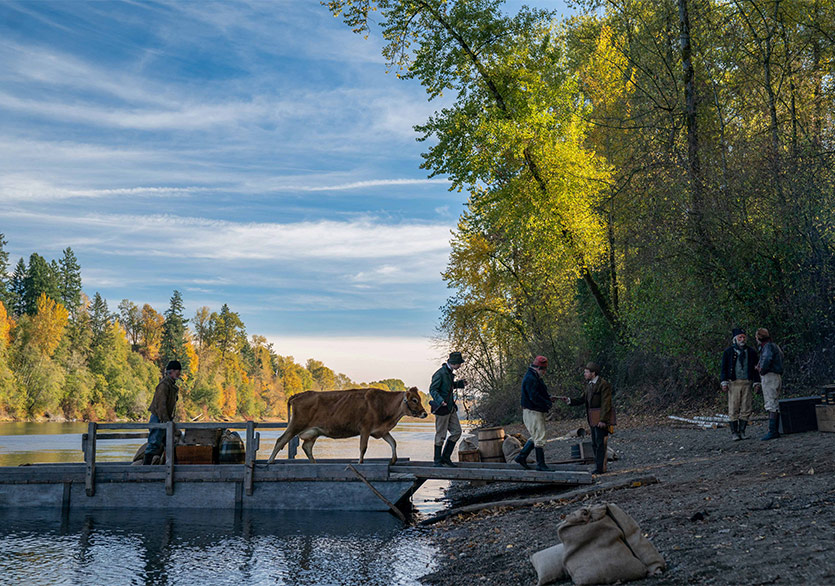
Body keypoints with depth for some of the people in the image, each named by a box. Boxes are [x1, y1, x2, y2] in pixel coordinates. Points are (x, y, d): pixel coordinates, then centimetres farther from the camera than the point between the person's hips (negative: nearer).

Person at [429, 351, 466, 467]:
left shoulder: (450, 372, 11)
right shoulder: (440, 373, -17)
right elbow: (432, 389, -20)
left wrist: (460, 383, 19)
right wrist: (440, 401, -33)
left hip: (451, 408, 9)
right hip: (442, 409, -9)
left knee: (457, 431, 8)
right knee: (441, 435, -2)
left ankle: (446, 457, 16)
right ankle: (437, 461, 8)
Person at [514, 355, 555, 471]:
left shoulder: (535, 378, 17)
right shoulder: (530, 379, -19)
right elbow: (535, 397, -25)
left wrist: (548, 398, 6)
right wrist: (548, 403, -16)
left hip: (537, 412, 11)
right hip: (532, 412, -11)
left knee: (535, 437, 17)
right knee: (539, 439, -6)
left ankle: (521, 457, 21)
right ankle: (541, 465, -1)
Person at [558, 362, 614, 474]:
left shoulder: (603, 384, -12)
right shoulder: (589, 384, 15)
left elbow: (606, 403, -17)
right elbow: (582, 399, 12)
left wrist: (603, 420, -21)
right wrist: (569, 400, -4)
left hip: (601, 418, -9)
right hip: (593, 419, 9)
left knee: (601, 443, -9)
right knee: (595, 444, 11)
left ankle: (600, 467, -8)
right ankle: (599, 466, 16)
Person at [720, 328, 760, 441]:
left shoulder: (751, 352, 11)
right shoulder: (728, 352, 4)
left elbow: (755, 367, 14)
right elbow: (724, 368, 3)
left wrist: (756, 382, 7)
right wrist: (724, 382, -5)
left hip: (747, 383, 2)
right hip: (734, 384, -2)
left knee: (746, 408, 1)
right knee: (733, 409, -2)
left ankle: (742, 431, 9)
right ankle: (734, 432, 4)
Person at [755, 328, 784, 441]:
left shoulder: (768, 346, -11)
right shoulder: (774, 346, 21)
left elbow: (767, 359, -29)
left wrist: (761, 370, -16)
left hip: (769, 376, -11)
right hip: (776, 377, 11)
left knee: (771, 404, -13)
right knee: (774, 405, 12)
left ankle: (772, 431, -17)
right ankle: (775, 431, 14)